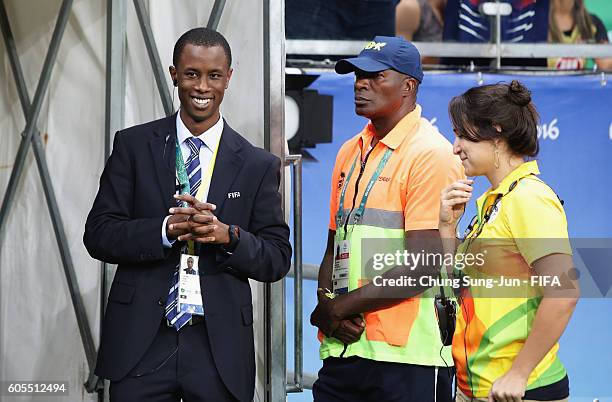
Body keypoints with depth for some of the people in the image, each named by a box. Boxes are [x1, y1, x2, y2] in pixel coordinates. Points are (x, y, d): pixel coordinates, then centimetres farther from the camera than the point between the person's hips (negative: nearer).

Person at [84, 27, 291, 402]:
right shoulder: (133, 145, 5)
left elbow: (277, 259, 4)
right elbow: (98, 234, 0)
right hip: (141, 341, 0)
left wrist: (227, 235, -15)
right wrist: (166, 230, -16)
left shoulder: (259, 165, 5)